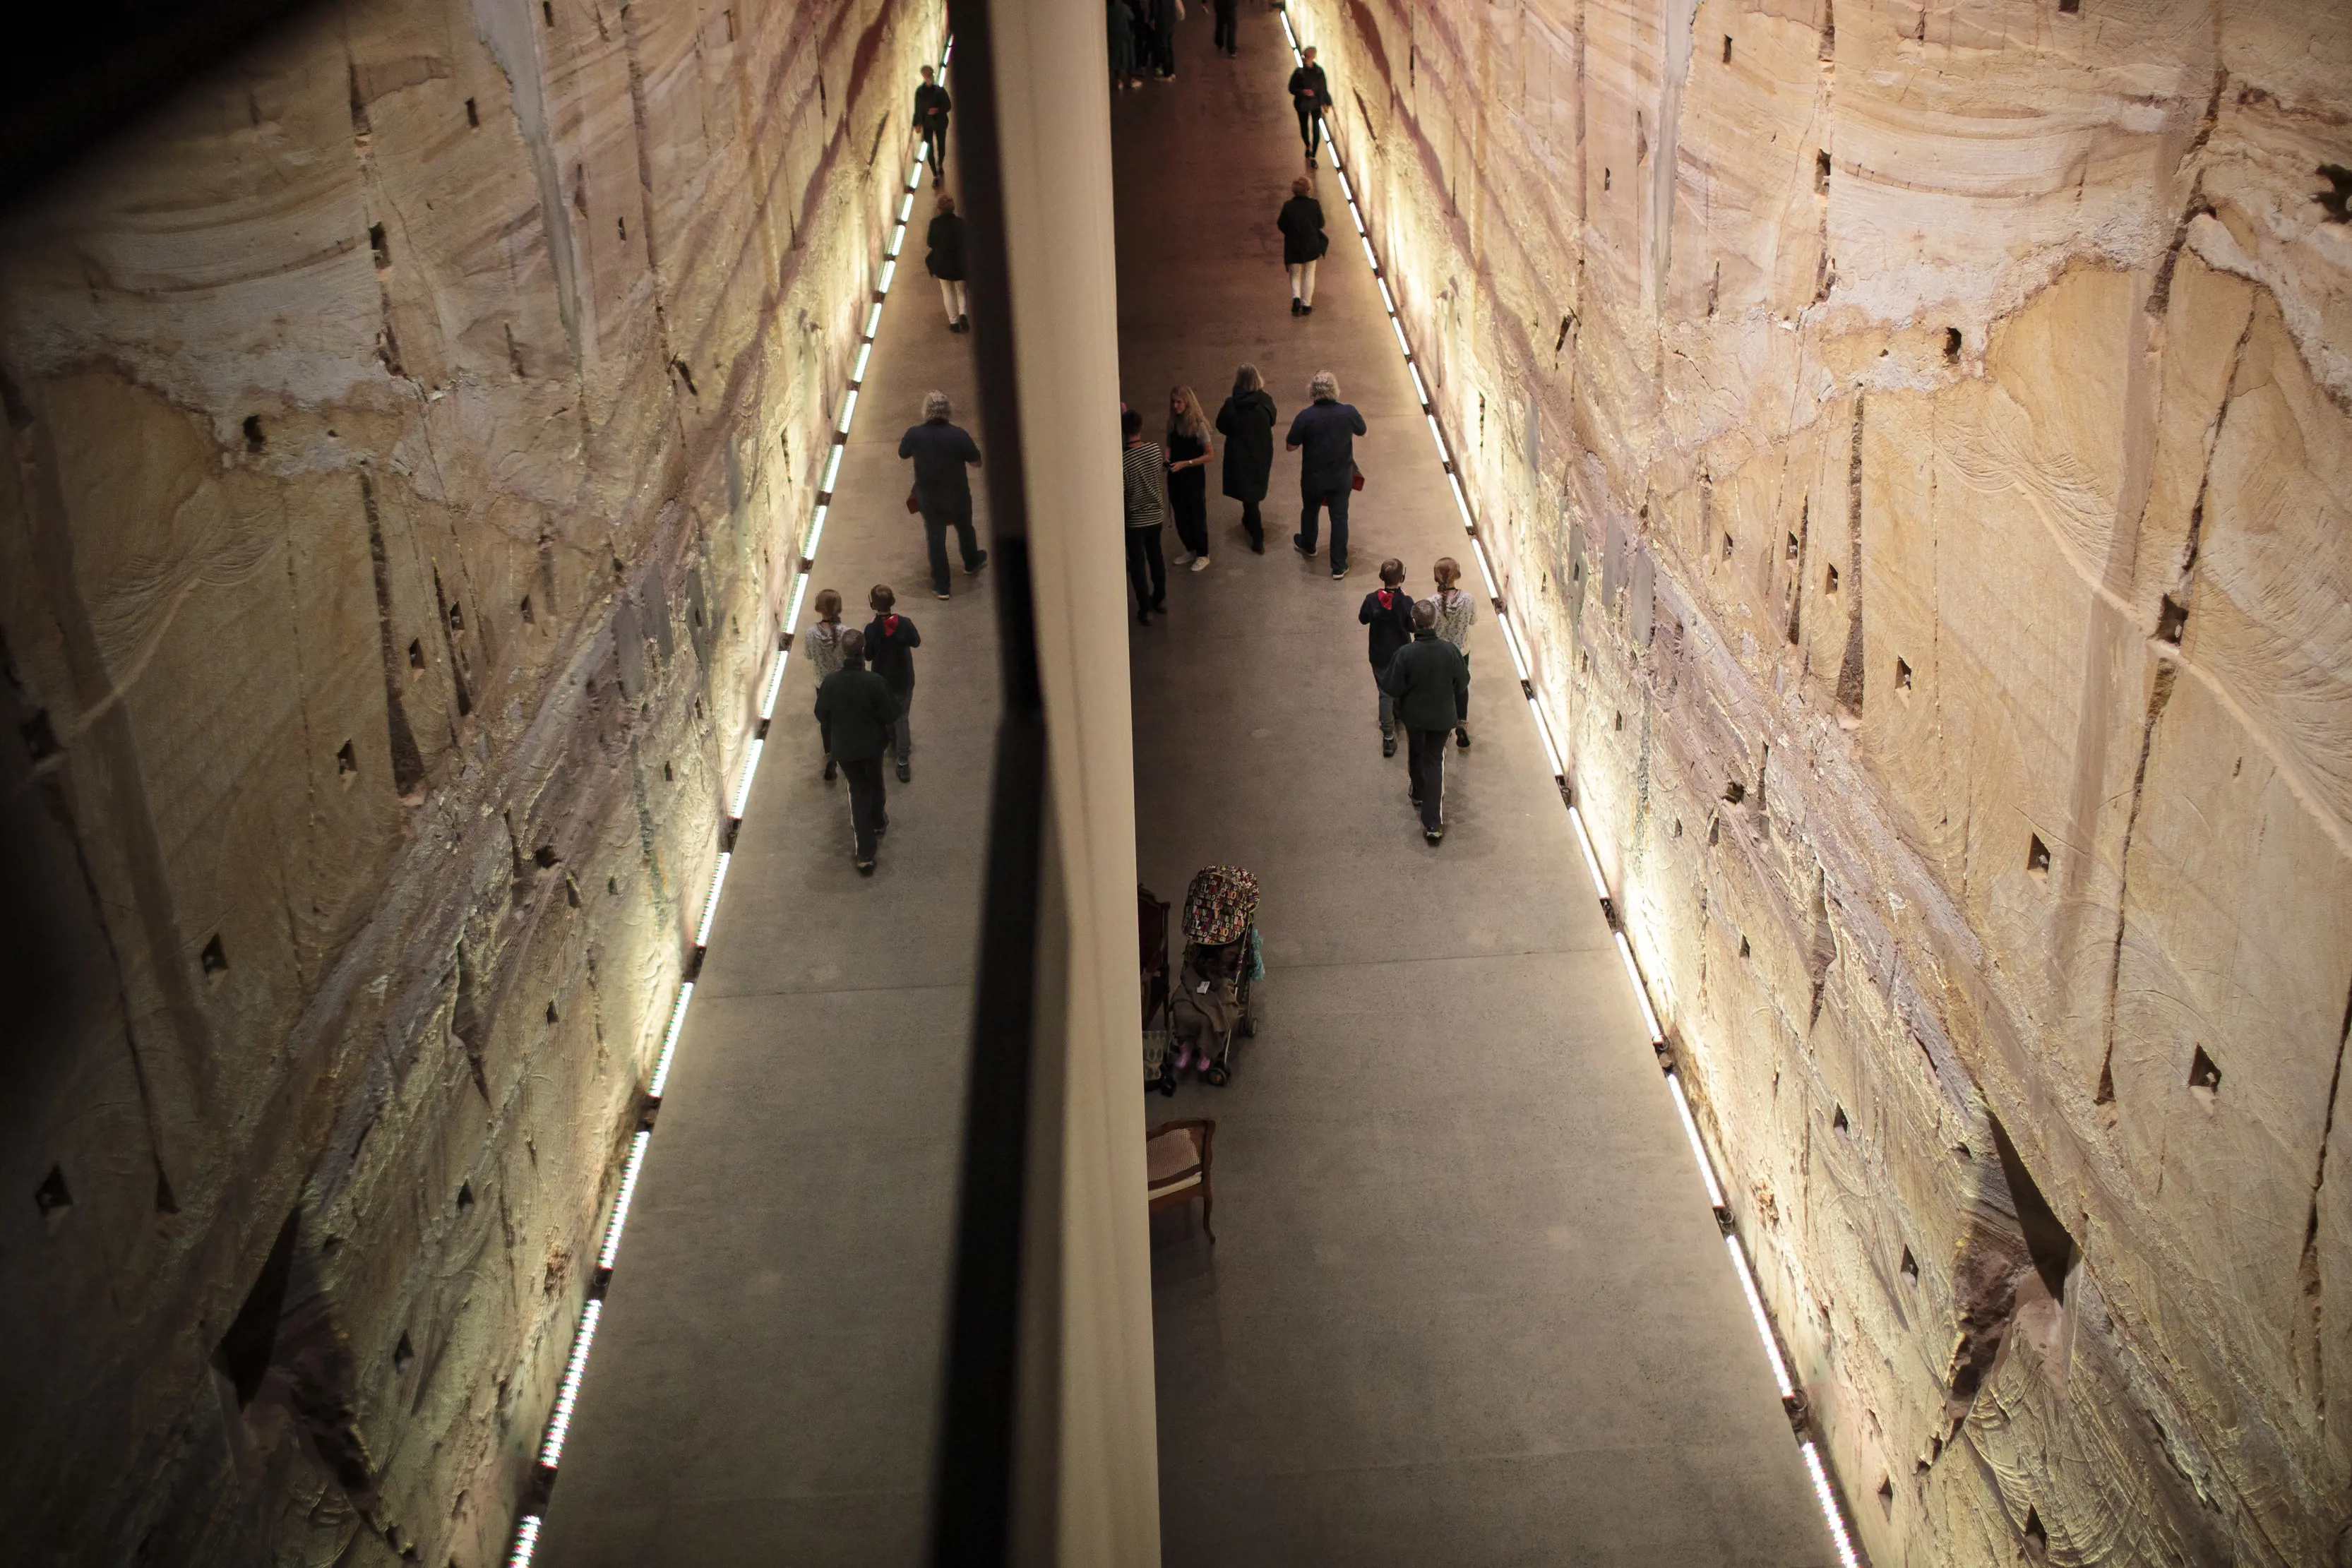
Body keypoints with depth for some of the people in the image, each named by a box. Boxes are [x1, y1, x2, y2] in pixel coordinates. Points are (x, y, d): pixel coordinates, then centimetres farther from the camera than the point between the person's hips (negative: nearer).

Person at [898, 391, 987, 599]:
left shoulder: (914, 434, -18)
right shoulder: (959, 435, -23)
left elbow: (902, 454, 3)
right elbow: (977, 462, -12)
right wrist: (972, 446, 5)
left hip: (929, 499, 0)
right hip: (958, 496, 0)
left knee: (936, 538, 13)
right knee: (965, 529, 27)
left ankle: (941, 586, 18)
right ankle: (971, 562, 52)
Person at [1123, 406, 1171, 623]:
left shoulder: (1123, 459, -25)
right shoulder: (1155, 449, -11)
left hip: (1135, 519, -5)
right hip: (1156, 514, 5)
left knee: (1137, 565, 8)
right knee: (1156, 557, 24)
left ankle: (1145, 610, 12)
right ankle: (1160, 599, 38)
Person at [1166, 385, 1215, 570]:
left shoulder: (1199, 425, -18)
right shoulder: (1172, 423, -2)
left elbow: (1210, 454, -15)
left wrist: (1186, 463, -22)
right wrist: (1167, 457, -8)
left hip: (1194, 477, -5)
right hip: (1175, 477, 5)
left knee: (1197, 516, 7)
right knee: (1180, 517, 15)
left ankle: (1203, 555, 22)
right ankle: (1190, 551, 34)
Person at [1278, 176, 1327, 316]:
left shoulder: (1288, 206, -16)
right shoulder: (1315, 205, -12)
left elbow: (1281, 225, -8)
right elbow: (1321, 224, -1)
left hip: (1293, 247, -1)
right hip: (1311, 246, 1)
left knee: (1295, 275, 14)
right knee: (1309, 274, 17)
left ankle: (1296, 298, -12)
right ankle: (1307, 305, 16)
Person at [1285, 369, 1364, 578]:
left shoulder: (1305, 417, -22)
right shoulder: (1348, 412, -16)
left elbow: (1290, 447, -12)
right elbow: (1362, 431, 5)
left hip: (1313, 477, 0)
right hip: (1342, 478, 0)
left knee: (1310, 511, 26)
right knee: (1339, 518, 12)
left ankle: (1308, 546, 51)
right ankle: (1339, 567, 15)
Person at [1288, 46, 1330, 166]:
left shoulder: (1319, 71, -7)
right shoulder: (1299, 72, -15)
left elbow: (1324, 88, 4)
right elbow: (1292, 88, -8)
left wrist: (1327, 102, 10)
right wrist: (1302, 92, -26)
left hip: (1316, 103, 1)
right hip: (1303, 105, -1)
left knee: (1316, 129, -2)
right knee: (1304, 128, 15)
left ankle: (1313, 156, 11)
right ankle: (1308, 147, 48)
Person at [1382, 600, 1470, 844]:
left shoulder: (1405, 653, -25)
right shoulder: (1450, 651, -20)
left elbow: (1393, 689, -18)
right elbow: (1462, 685, -7)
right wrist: (1461, 714, 10)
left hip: (1413, 715, 0)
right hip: (1441, 717, 0)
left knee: (1416, 753, 28)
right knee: (1435, 762, 11)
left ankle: (1419, 793, 53)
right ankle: (1433, 823, 5)